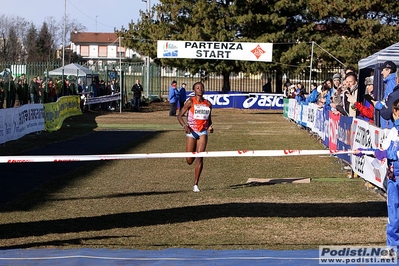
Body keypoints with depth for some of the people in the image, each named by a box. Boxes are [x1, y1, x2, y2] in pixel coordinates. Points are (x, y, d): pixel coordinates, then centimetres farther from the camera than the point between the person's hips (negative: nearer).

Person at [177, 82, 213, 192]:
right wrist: (184, 125, -23)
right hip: (191, 132, -2)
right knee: (189, 161, 2)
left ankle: (196, 184, -7)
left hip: (203, 132, 2)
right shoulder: (190, 102, -4)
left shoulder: (208, 104, 7)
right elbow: (179, 115, -6)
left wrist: (210, 126, -1)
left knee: (200, 157, -12)